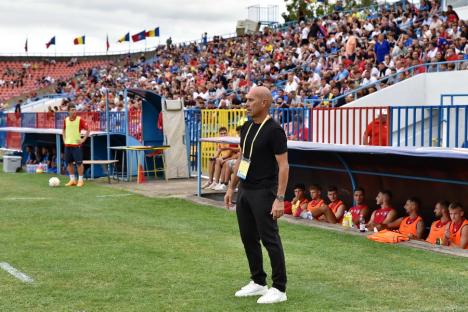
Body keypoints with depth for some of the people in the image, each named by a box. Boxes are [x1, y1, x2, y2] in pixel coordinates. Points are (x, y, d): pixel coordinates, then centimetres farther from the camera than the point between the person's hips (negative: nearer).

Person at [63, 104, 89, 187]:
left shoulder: (79, 120, -7)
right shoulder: (66, 120, 7)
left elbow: (87, 130, -5)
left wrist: (83, 139, -12)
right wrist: (64, 139, 12)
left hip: (77, 145, -5)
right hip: (67, 145, 5)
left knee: (79, 163, -4)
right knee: (69, 163, 8)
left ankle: (80, 180, 5)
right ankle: (72, 180, 18)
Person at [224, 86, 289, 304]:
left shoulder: (274, 130, -14)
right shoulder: (246, 128, 10)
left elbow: (284, 166, -16)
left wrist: (280, 198, -21)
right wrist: (231, 187, 18)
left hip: (263, 192, -8)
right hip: (244, 191, 8)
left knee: (270, 239, -4)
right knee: (248, 237, 13)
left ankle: (279, 289, 5)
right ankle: (258, 282, 25)